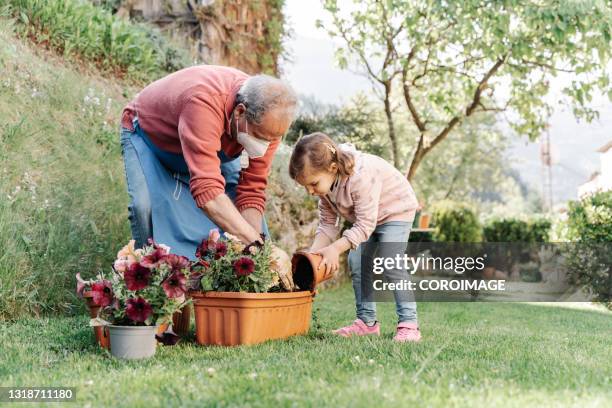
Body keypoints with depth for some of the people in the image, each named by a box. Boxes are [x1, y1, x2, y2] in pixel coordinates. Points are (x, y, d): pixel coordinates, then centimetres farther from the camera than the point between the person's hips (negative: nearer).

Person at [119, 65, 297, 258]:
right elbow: (207, 191, -54)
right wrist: (255, 243, -57)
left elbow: (252, 190, -21)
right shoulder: (204, 103, -47)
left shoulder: (269, 121, -27)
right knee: (145, 205, -29)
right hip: (148, 135, -5)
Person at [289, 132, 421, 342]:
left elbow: (365, 224, -35)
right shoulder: (325, 181, -14)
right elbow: (327, 225, -8)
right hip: (365, 216, 8)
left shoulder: (361, 176, -39)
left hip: (395, 209, -8)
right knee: (356, 263, 2)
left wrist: (336, 249, -38)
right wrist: (312, 256, -19)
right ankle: (366, 321, 11)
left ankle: (409, 323, -14)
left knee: (390, 265, -19)